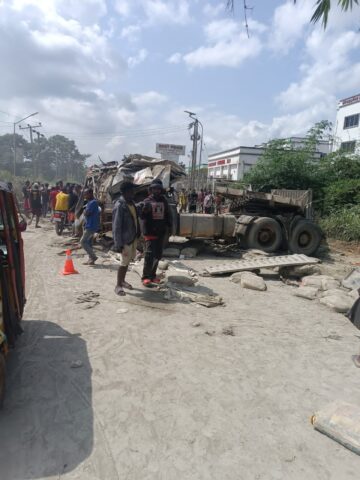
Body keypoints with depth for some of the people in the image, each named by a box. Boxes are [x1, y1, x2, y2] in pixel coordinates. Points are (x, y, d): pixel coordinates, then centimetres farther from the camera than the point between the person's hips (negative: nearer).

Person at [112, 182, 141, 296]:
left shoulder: (131, 203, 8)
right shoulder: (119, 206, -18)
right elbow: (116, 226, -19)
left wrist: (137, 234, 14)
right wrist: (118, 244, -21)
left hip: (133, 237, 8)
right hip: (125, 239, -8)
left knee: (128, 261, 17)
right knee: (124, 262, -1)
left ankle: (123, 281, 33)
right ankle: (118, 285, 12)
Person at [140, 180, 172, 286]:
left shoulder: (164, 201, 10)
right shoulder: (147, 201, -4)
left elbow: (168, 214, 16)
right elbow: (142, 216, -12)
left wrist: (168, 225, 4)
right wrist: (145, 209, -31)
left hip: (161, 232, 6)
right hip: (150, 232, -5)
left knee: (158, 255, 12)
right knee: (149, 255, -9)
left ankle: (152, 275, 25)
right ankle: (146, 277, -2)